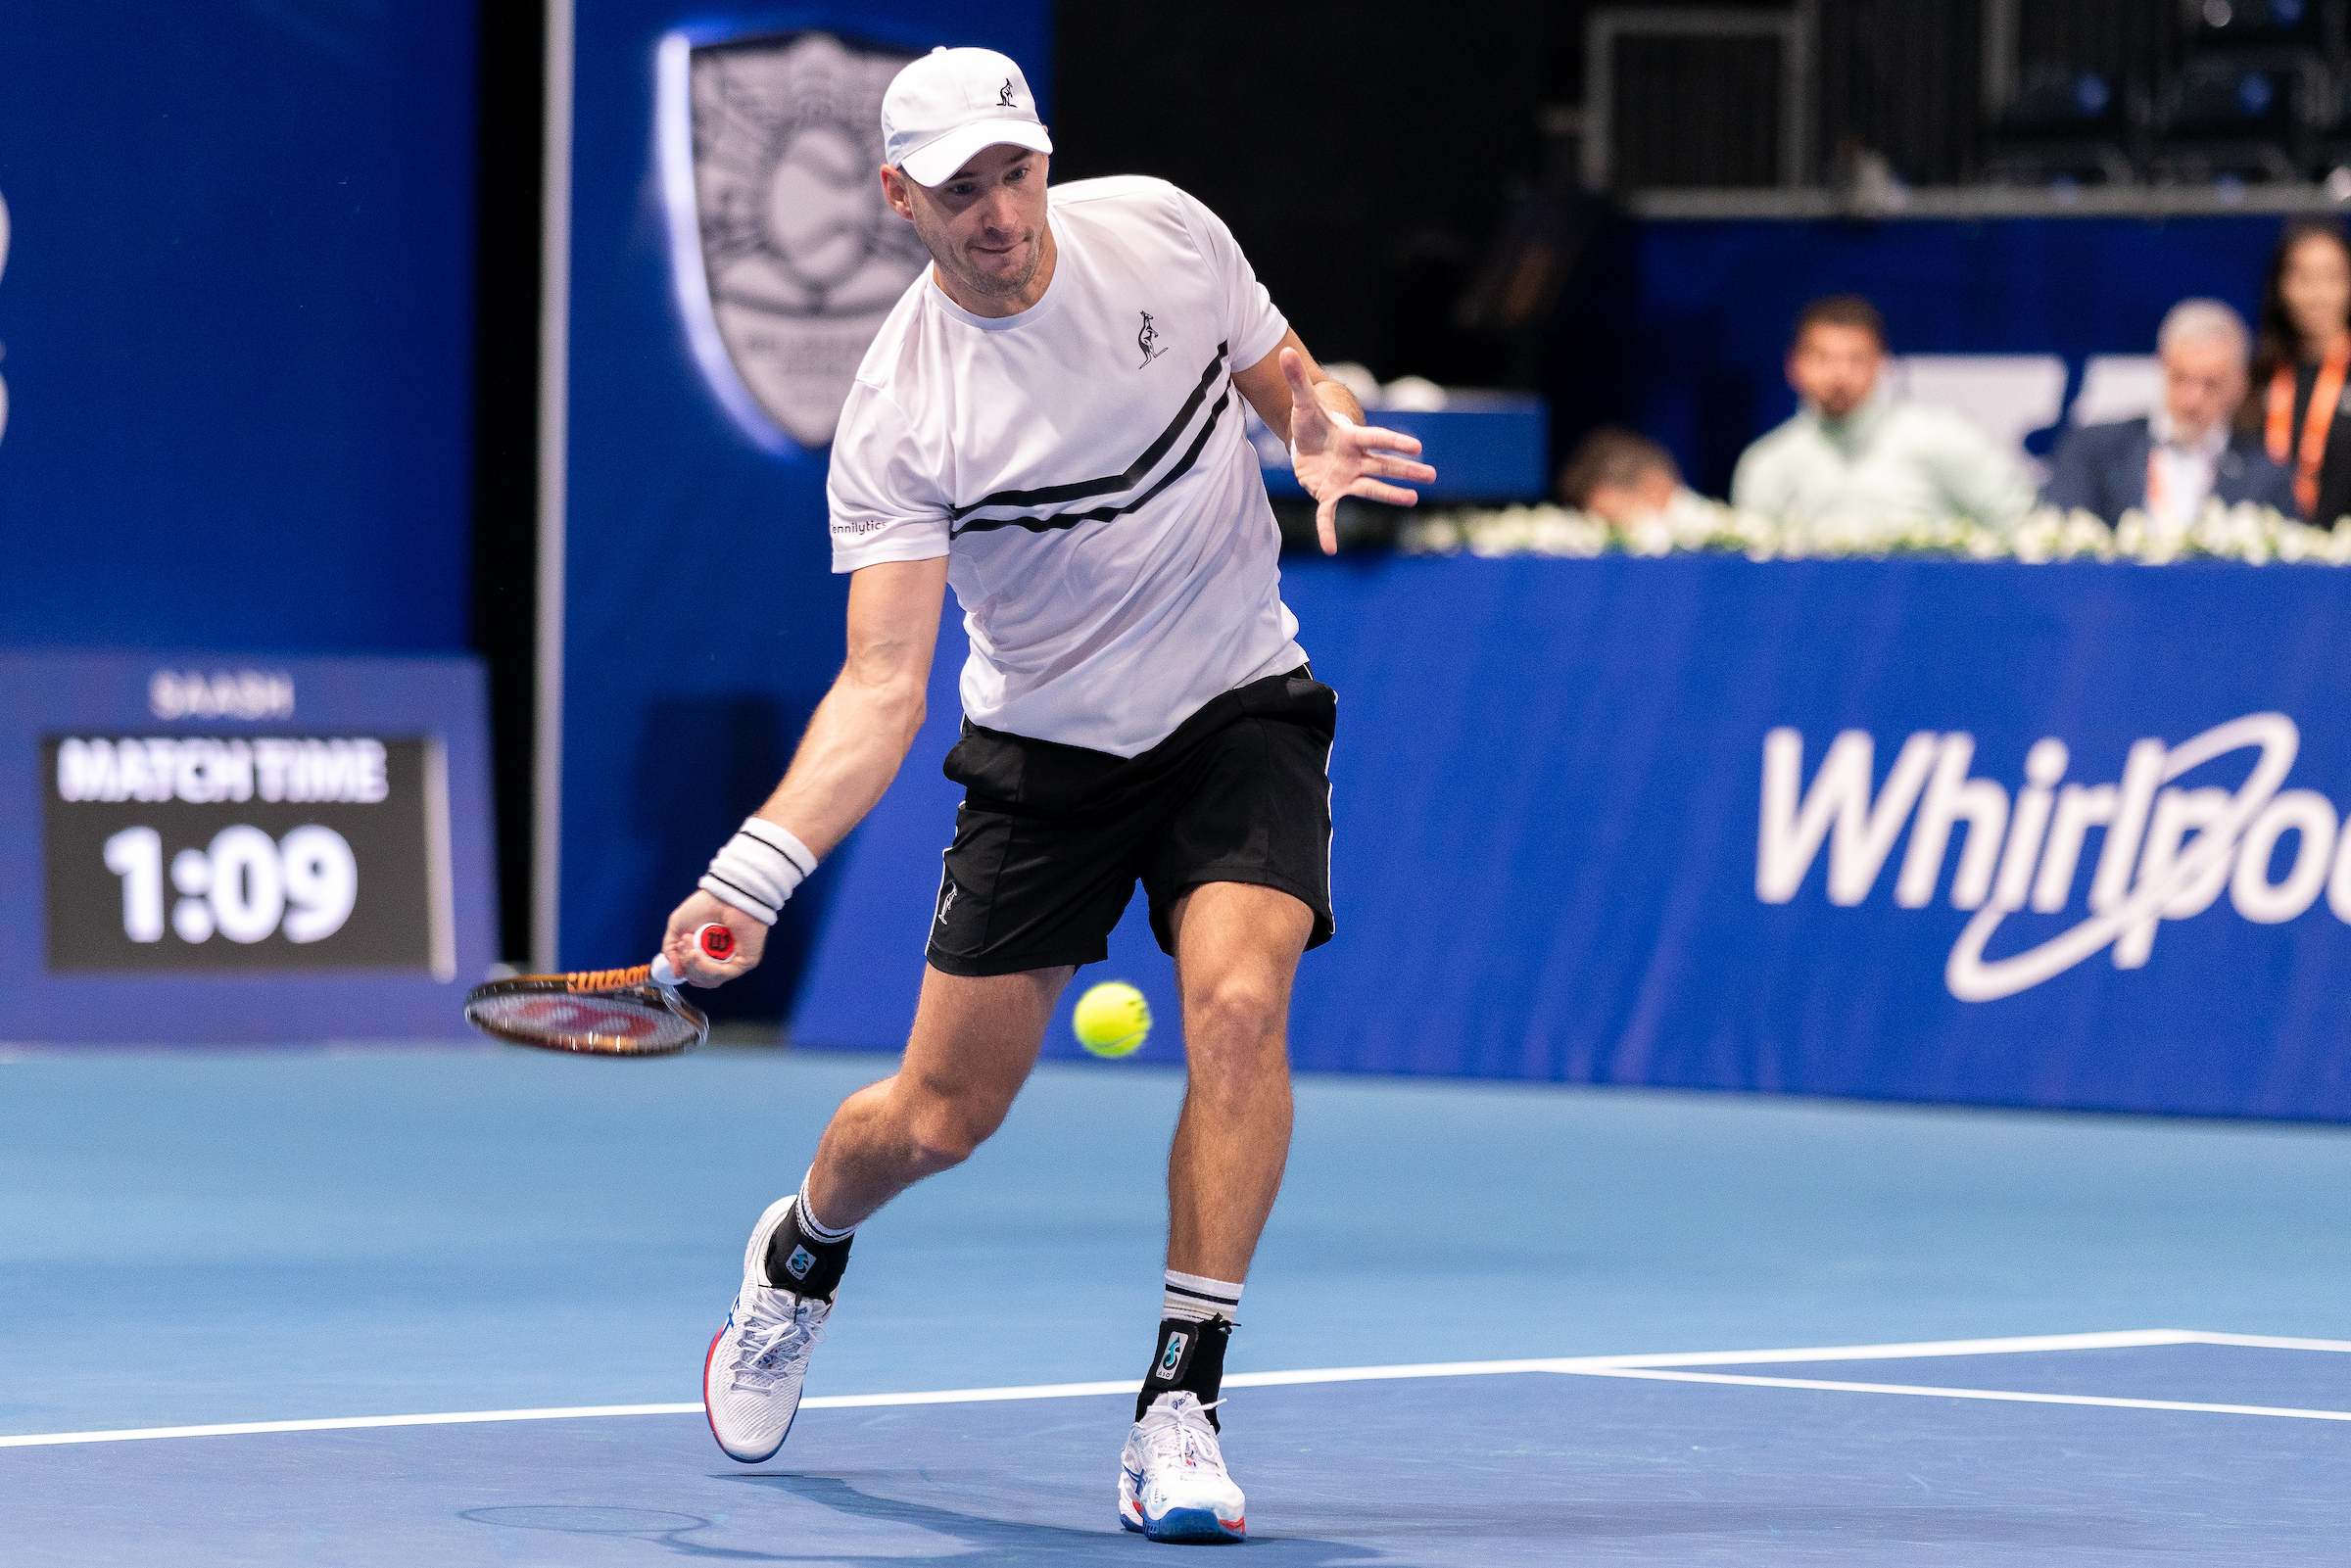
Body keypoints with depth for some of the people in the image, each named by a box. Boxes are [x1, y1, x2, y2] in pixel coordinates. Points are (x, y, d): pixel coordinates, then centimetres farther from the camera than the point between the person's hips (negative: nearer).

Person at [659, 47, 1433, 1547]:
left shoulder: (1160, 229, -11)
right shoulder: (899, 417, -20)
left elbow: (1289, 383, 9)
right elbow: (882, 689, -23)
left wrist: (1325, 436, -16)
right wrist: (755, 872, -36)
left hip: (1242, 706, 1)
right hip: (1046, 744, -1)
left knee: (1239, 1007, -25)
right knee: (939, 1116, 4)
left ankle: (1180, 1413, -17)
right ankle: (802, 1253, 41)